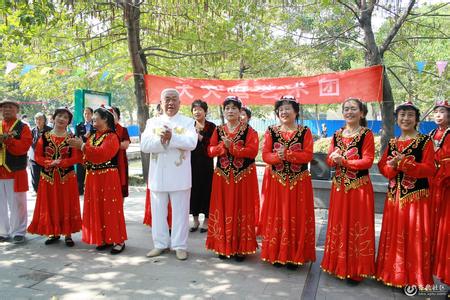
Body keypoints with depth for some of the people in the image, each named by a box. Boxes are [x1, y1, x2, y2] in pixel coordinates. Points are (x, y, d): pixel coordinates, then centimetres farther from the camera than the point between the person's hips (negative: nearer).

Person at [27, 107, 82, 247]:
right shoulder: (45, 136, 4)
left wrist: (61, 162, -18)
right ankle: (53, 232, 22)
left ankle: (68, 233, 12)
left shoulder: (72, 137, 0)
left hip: (67, 176, -2)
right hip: (48, 176, 2)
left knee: (67, 205, 2)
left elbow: (77, 157, -6)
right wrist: (50, 163, -14)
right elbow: (37, 156, 2)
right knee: (50, 205, 8)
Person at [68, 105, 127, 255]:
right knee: (97, 208, 9)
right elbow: (86, 156, 15)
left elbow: (102, 153, -25)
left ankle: (118, 240, 5)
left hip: (107, 178, -7)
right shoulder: (92, 136, 13)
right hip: (93, 177, 8)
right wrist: (79, 145, 0)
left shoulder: (112, 137, -10)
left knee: (110, 208, -4)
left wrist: (83, 146, -23)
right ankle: (103, 238, 19)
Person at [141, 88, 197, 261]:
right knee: (158, 211, 11)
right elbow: (144, 145, -5)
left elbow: (191, 143, -14)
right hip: (158, 175, 3)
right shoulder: (152, 122, 9)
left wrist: (171, 137, -23)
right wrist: (162, 139, -20)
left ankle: (180, 245, 16)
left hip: (179, 176, -2)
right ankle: (160, 244, 25)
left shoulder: (187, 122, 2)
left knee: (180, 212, 4)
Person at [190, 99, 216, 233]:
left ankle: (206, 220, 15)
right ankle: (195, 219, 21)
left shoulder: (211, 126, -1)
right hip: (192, 163, 3)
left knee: (206, 189, 0)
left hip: (206, 164, -3)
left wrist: (200, 137, -18)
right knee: (193, 189, 6)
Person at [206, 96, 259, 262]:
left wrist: (232, 147, -20)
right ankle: (223, 246, 17)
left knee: (242, 210, 1)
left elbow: (252, 151, -14)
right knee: (223, 210, 6)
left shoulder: (249, 131, -1)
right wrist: (223, 145, -15)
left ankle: (241, 247, 12)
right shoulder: (218, 130, 10)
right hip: (222, 175, 3)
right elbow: (210, 151, 2)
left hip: (244, 175, -3)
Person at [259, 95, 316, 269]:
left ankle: (294, 256, 16)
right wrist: (278, 156, -20)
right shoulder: (271, 131, 5)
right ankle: (276, 254, 18)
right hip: (275, 181, 1)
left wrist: (287, 154, -20)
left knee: (296, 217, 4)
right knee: (276, 216, 5)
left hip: (298, 181, -1)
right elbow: (265, 155, -1)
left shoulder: (305, 132, 1)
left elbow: (308, 155, -9)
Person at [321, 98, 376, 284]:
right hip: (339, 185, 5)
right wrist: (333, 158, -13)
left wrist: (344, 161, -20)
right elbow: (329, 159, 9)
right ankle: (339, 265, 25)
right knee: (339, 224, 11)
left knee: (357, 225, 2)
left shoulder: (367, 135, -5)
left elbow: (368, 161, -14)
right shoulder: (337, 135, 10)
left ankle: (356, 270, 14)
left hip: (359, 186, -5)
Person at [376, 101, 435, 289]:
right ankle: (393, 272, 23)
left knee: (414, 235, 0)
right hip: (394, 195, 5)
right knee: (393, 234, 10)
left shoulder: (425, 142, -4)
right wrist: (392, 166, -13)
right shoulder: (392, 143, 12)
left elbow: (429, 169, -13)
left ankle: (415, 277, 13)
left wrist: (404, 164, -22)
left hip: (416, 196, -5)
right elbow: (382, 166, 7)